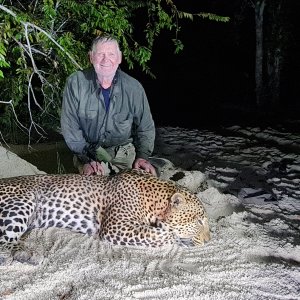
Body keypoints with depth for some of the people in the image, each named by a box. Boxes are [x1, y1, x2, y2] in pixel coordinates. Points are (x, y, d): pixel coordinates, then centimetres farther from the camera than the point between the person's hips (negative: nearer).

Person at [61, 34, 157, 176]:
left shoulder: (134, 87, -7)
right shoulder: (75, 83, -11)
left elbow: (146, 128, 4)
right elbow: (69, 127, -8)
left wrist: (143, 156, -11)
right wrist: (86, 160, -16)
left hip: (124, 150, 2)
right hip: (88, 151, -2)